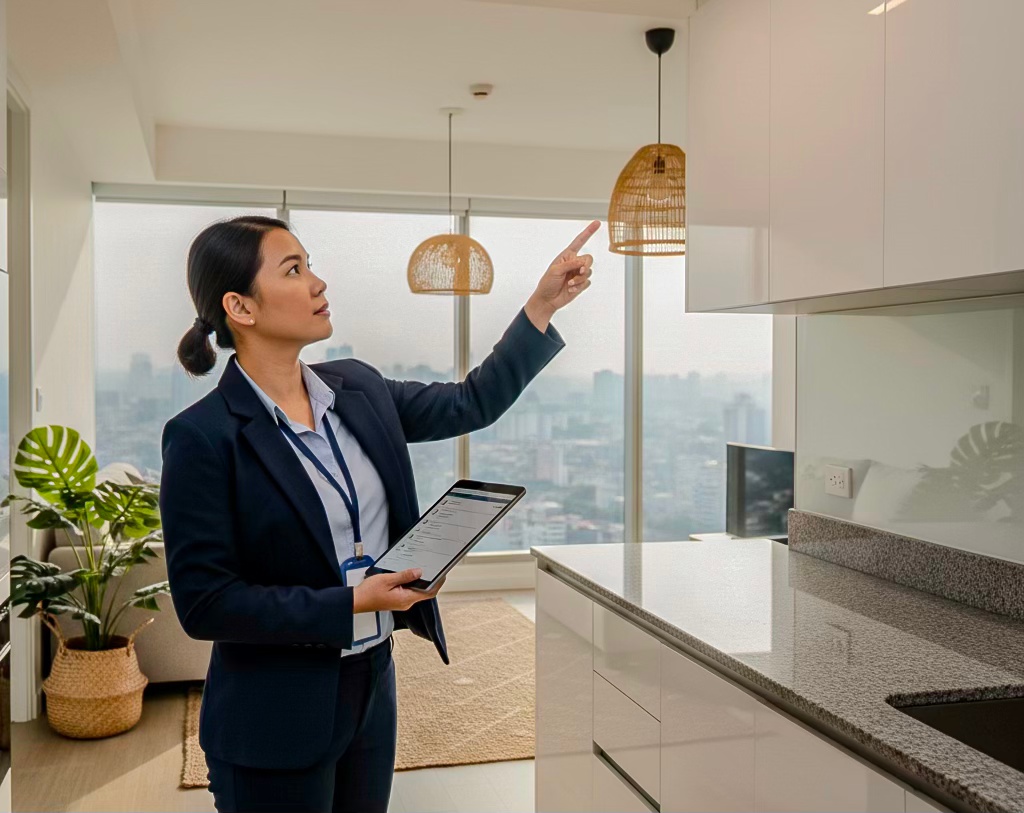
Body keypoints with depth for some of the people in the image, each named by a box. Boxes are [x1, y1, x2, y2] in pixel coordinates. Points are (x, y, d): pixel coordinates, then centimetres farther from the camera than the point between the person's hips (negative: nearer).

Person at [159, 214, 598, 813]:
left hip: (374, 687, 6)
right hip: (275, 722, -6)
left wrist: (543, 305, 4)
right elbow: (203, 602, -18)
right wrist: (349, 604, -22)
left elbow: (471, 404, 10)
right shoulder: (202, 437, -18)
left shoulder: (357, 389, 0)